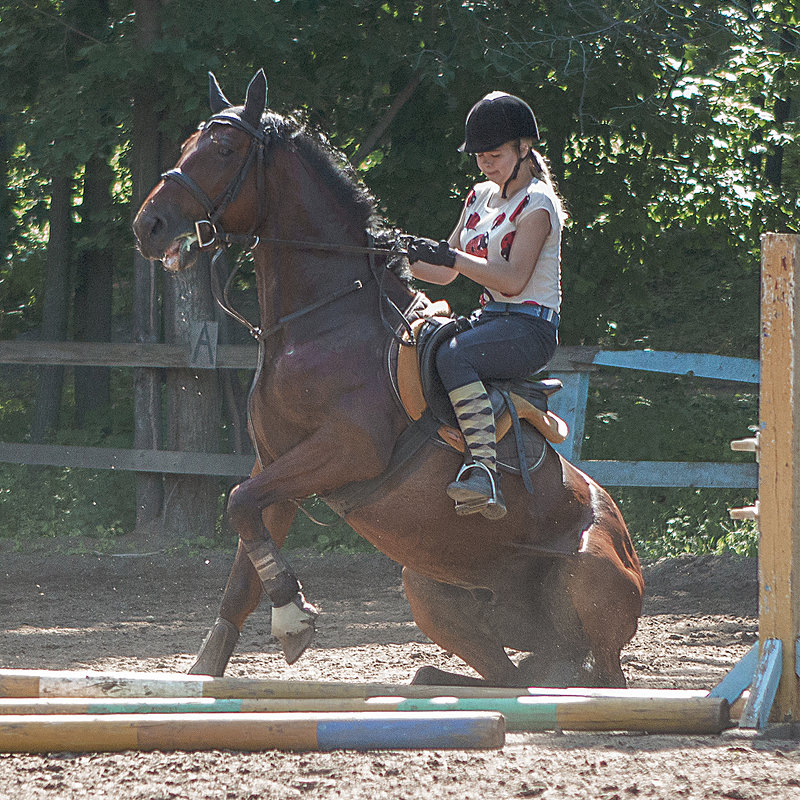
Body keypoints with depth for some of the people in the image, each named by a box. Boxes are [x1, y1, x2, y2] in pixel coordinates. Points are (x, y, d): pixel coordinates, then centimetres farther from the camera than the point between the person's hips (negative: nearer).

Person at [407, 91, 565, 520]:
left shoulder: (536, 203, -8)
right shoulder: (480, 197, 17)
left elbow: (513, 278, -20)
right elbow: (444, 273, 20)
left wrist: (453, 257, -28)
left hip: (530, 327, -9)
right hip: (489, 319, 9)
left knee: (452, 355, -35)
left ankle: (483, 469, -44)